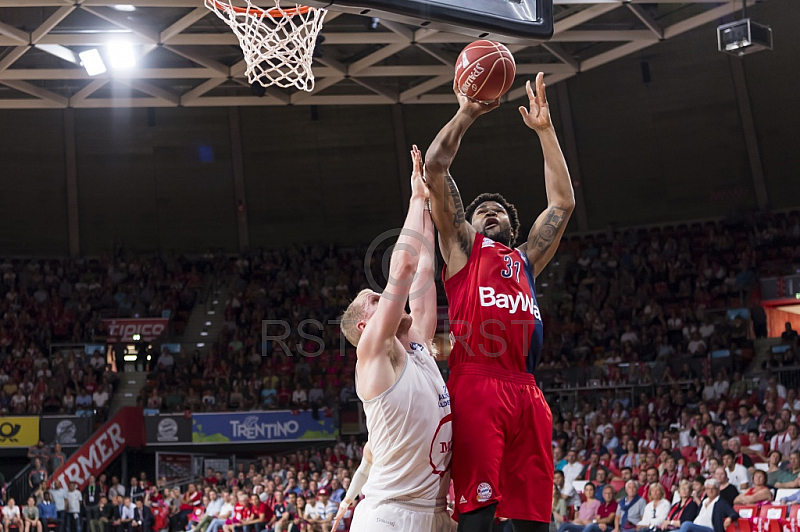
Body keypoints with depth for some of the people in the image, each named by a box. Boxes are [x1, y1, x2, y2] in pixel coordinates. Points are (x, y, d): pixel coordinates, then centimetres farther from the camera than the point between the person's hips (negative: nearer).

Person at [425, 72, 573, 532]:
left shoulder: (526, 260, 32)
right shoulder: (464, 247, 21)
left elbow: (563, 202, 32)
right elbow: (436, 167, 13)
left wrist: (545, 129, 31)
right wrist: (468, 113, 18)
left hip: (526, 390, 5)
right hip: (476, 384, -5)